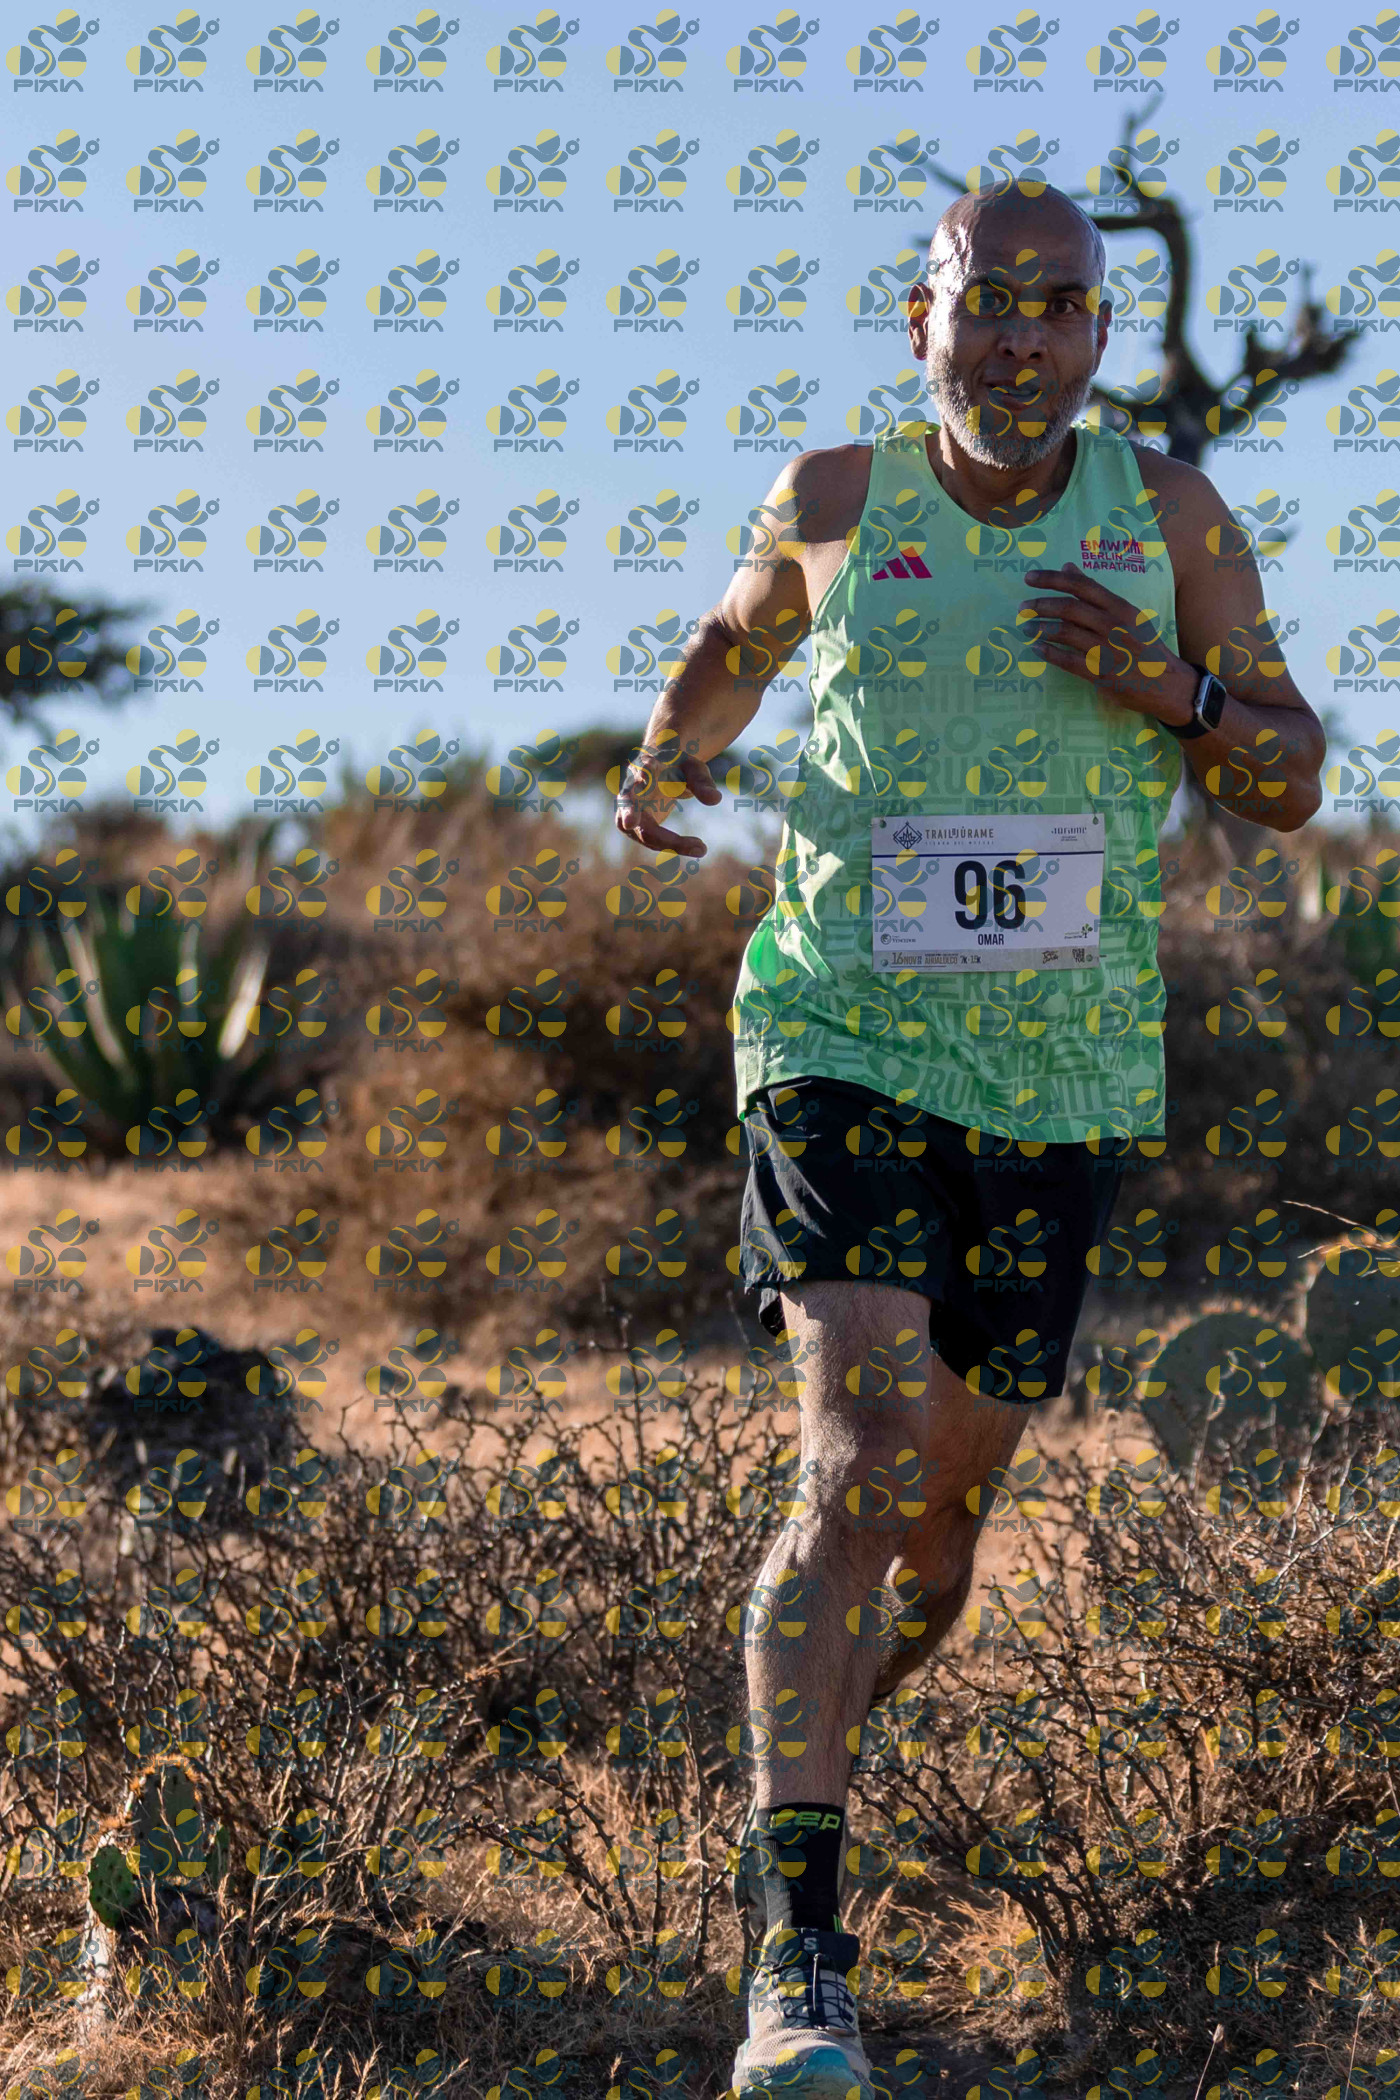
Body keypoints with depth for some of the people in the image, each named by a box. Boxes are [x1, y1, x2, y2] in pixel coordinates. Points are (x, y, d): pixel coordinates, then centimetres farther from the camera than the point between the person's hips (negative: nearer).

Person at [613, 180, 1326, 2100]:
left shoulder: (1170, 513, 1)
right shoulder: (842, 496, 0)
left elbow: (1291, 789, 1)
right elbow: (743, 635, 23)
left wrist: (1163, 684, -16)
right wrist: (668, 762, 9)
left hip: (1065, 1075, 2)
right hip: (849, 1044, -2)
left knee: (948, 1512, 11)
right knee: (864, 1468, -20)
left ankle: (803, 1745, 43)